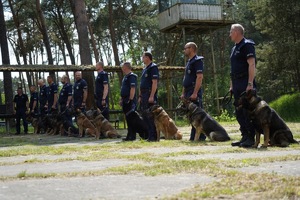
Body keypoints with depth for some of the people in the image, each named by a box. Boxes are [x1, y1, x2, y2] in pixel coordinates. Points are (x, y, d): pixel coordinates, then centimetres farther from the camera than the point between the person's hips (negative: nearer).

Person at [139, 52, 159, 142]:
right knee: (144, 115, 11)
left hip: (150, 95, -10)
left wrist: (152, 96, -23)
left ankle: (153, 136, -6)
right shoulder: (145, 69, 20)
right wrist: (140, 96, 17)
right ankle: (148, 135, 17)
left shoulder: (153, 67, -8)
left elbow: (154, 83, -17)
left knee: (151, 116, -9)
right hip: (144, 96, 10)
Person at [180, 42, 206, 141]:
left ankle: (200, 136, -5)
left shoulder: (197, 60, -8)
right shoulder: (189, 62, 20)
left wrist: (195, 93, -24)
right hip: (188, 92, 9)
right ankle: (194, 136, 14)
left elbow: (199, 77, -18)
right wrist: (183, 93, 17)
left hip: (194, 92, -9)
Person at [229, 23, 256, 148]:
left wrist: (250, 84, -23)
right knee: (239, 112, 9)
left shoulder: (247, 45, -7)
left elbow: (251, 65, -16)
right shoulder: (234, 48, 20)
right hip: (237, 84, 9)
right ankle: (245, 137, 15)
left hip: (245, 83, -9)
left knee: (247, 111, -8)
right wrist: (232, 85, 18)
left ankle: (251, 138, -3)